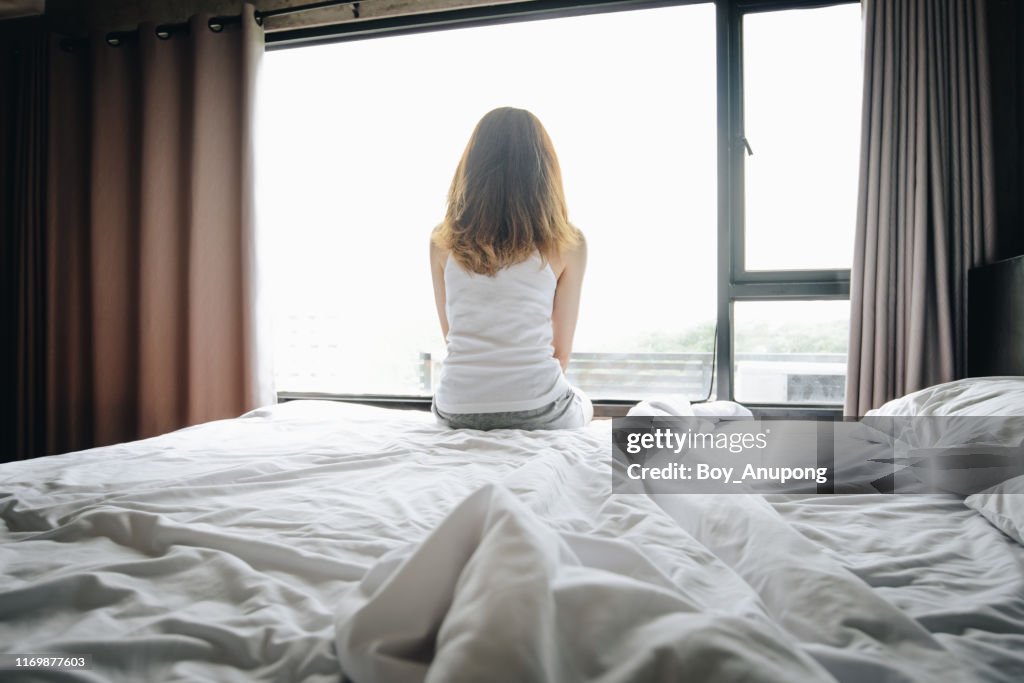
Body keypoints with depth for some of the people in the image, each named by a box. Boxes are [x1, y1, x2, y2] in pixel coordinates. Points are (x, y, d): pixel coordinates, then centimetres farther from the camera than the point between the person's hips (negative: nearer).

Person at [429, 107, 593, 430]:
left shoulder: (443, 240, 1)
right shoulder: (567, 243, -5)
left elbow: (450, 334, 9)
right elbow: (562, 349, 2)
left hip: (457, 411, 2)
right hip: (536, 410, -1)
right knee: (583, 404, 35)